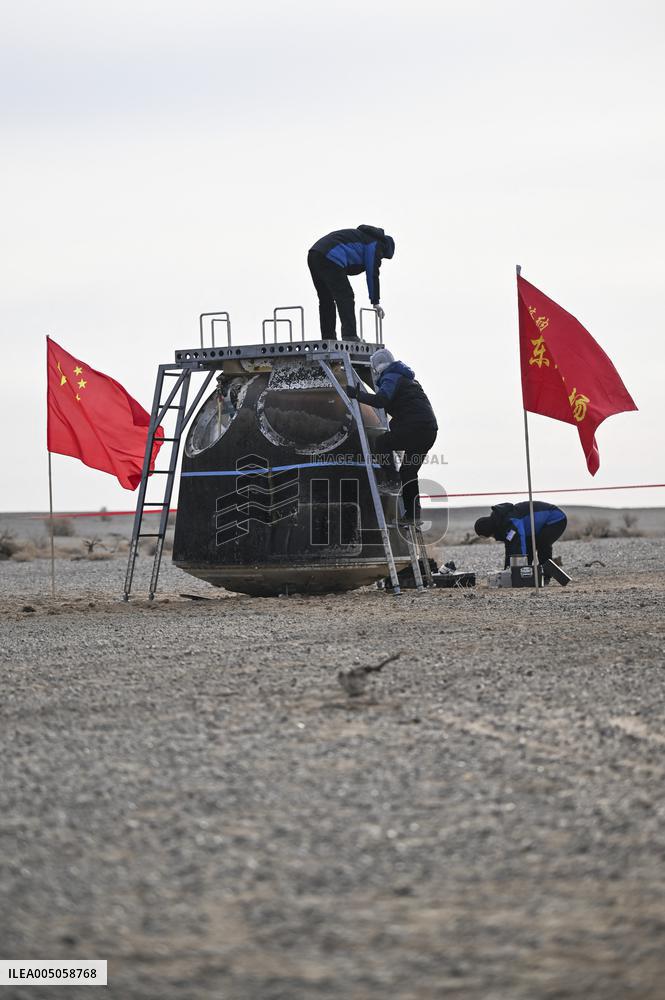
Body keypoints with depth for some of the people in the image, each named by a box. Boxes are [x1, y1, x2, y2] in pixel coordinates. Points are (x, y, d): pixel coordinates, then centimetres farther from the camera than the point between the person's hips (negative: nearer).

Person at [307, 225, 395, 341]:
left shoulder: (361, 236, 33)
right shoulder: (374, 244, 6)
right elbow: (372, 274, 2)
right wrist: (376, 302, 7)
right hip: (329, 258, -9)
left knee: (326, 300, 16)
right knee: (345, 297, -6)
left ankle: (328, 337, 16)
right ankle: (349, 336, -13)